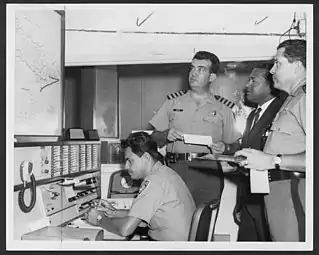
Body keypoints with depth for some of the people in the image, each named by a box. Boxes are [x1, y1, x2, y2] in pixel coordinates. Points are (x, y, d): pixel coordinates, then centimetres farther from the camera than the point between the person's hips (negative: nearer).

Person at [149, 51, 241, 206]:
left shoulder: (223, 109, 11)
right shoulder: (173, 102, 14)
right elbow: (154, 139, 14)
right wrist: (166, 135, -6)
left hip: (208, 174, 0)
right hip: (176, 170, 1)